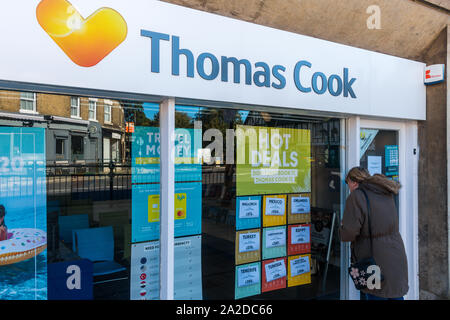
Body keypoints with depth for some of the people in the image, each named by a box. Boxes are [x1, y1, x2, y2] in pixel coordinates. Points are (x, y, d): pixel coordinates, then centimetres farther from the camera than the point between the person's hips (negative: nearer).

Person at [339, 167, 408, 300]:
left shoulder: (357, 196, -14)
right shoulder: (387, 194, 10)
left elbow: (348, 234, -18)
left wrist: (341, 228, 4)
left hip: (376, 261, -7)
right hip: (396, 259, 7)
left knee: (376, 296, 5)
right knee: (396, 296, 17)